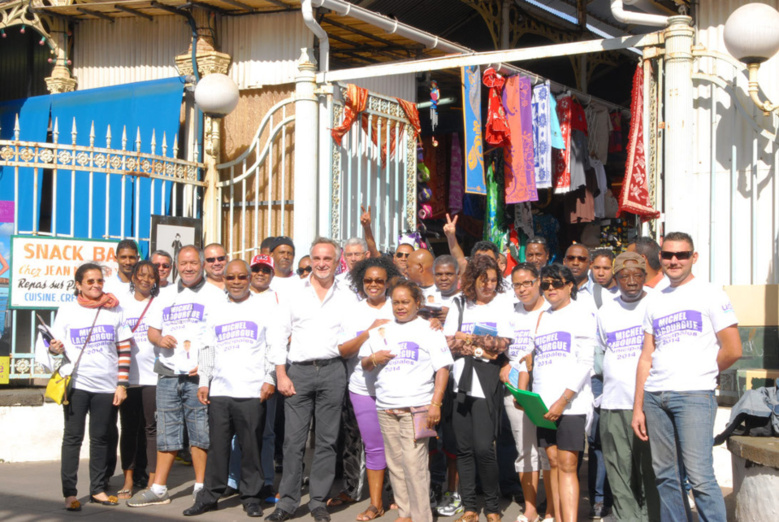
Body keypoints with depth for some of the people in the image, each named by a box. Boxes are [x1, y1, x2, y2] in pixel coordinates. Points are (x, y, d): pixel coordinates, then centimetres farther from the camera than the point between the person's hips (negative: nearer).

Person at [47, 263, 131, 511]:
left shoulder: (114, 310, 7)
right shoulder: (67, 310, 4)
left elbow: (124, 350, 7)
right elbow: (57, 345, 6)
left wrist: (122, 384, 1)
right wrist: (55, 349, -19)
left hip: (106, 385, 2)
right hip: (76, 383, -1)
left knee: (100, 438, 8)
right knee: (73, 437, -1)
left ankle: (97, 489, 16)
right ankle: (69, 493, 2)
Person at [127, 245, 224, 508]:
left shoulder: (215, 295, 1)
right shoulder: (167, 297, 17)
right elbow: (152, 330, 21)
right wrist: (159, 339, -3)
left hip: (198, 376, -5)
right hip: (168, 374, 5)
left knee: (200, 433, -2)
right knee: (166, 433, 8)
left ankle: (201, 487, 7)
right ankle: (158, 489, 13)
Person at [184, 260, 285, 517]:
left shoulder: (263, 308, 6)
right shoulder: (216, 310, 17)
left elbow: (275, 348, 2)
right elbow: (207, 349, 17)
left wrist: (270, 379, -8)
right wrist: (203, 382, 10)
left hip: (252, 391, -3)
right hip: (219, 390, 3)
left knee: (251, 446, -1)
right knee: (217, 445, 4)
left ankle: (251, 496, 10)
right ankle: (209, 495, 12)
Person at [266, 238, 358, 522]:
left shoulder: (347, 297, 9)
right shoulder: (295, 293, 8)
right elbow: (278, 336, 5)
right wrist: (281, 376, -2)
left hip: (333, 371, 0)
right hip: (299, 370, 0)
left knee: (327, 439, 4)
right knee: (294, 439, -1)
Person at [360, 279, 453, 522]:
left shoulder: (429, 330, 5)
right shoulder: (381, 331, 18)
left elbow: (442, 368, -1)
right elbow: (364, 364, 22)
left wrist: (435, 403, -11)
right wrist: (373, 359, -2)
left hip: (416, 408, -5)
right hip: (386, 408, 5)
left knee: (414, 463, -11)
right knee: (395, 463, 7)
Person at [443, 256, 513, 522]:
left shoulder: (502, 307, 5)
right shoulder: (459, 305, 11)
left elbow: (502, 345, -7)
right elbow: (448, 342, 0)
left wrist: (467, 338, -6)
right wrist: (480, 349, -11)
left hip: (487, 387, -3)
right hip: (460, 383, 3)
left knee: (484, 447, -9)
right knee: (464, 448, 4)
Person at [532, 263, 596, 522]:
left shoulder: (580, 313, -1)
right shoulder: (543, 317, 18)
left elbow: (585, 362, -9)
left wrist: (564, 399, -16)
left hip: (571, 402, -6)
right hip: (544, 403, 6)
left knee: (567, 465, -11)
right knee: (553, 462, 6)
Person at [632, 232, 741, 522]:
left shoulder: (710, 294, 1)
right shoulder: (655, 302, 18)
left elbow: (733, 350, -3)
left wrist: (701, 373, 9)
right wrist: (638, 407, 11)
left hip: (694, 395, -6)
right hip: (655, 397, 6)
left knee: (699, 475, -12)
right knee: (665, 474, 7)